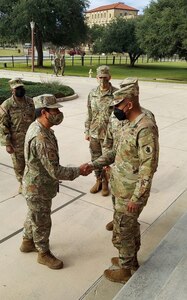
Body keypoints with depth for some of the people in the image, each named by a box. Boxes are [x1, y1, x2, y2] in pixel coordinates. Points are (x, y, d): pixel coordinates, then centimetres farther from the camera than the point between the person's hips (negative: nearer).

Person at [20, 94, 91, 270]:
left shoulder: (36, 126, -2)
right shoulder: (42, 139, -35)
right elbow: (55, 171, -32)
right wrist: (78, 171, -21)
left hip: (34, 185, 10)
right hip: (38, 189, -10)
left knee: (33, 215, 28)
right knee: (42, 223, 12)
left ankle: (27, 242, 50)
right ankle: (44, 254, 34)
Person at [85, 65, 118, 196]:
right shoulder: (92, 93, 3)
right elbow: (89, 114, 10)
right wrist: (87, 131, 9)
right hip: (94, 133, 4)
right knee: (95, 159, 15)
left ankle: (105, 183, 27)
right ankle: (98, 181, 34)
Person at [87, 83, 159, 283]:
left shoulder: (146, 128, -26)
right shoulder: (130, 125, 4)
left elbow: (149, 167, -26)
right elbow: (117, 151, 12)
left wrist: (136, 197, -23)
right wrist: (94, 164, 3)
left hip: (130, 193, -9)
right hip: (124, 189, 9)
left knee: (122, 232, 7)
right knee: (131, 225, 24)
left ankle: (126, 271, 28)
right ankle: (131, 260, 45)